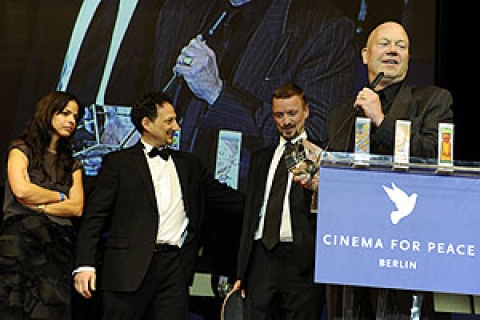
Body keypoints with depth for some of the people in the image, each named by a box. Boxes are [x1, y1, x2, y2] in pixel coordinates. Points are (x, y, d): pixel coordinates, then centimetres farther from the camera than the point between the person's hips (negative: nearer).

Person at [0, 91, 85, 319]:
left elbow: (77, 208, 6)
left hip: (58, 246, 4)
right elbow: (21, 190, -9)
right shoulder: (22, 149, 7)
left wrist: (37, 204, -5)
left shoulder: (72, 164, 19)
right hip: (21, 241, -4)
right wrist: (60, 196, 4)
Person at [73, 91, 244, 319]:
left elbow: (223, 197, 22)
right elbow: (95, 215, 0)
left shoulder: (189, 163, 20)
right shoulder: (117, 162, 6)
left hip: (175, 267, 4)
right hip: (130, 266, -3)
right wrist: (85, 264, -10)